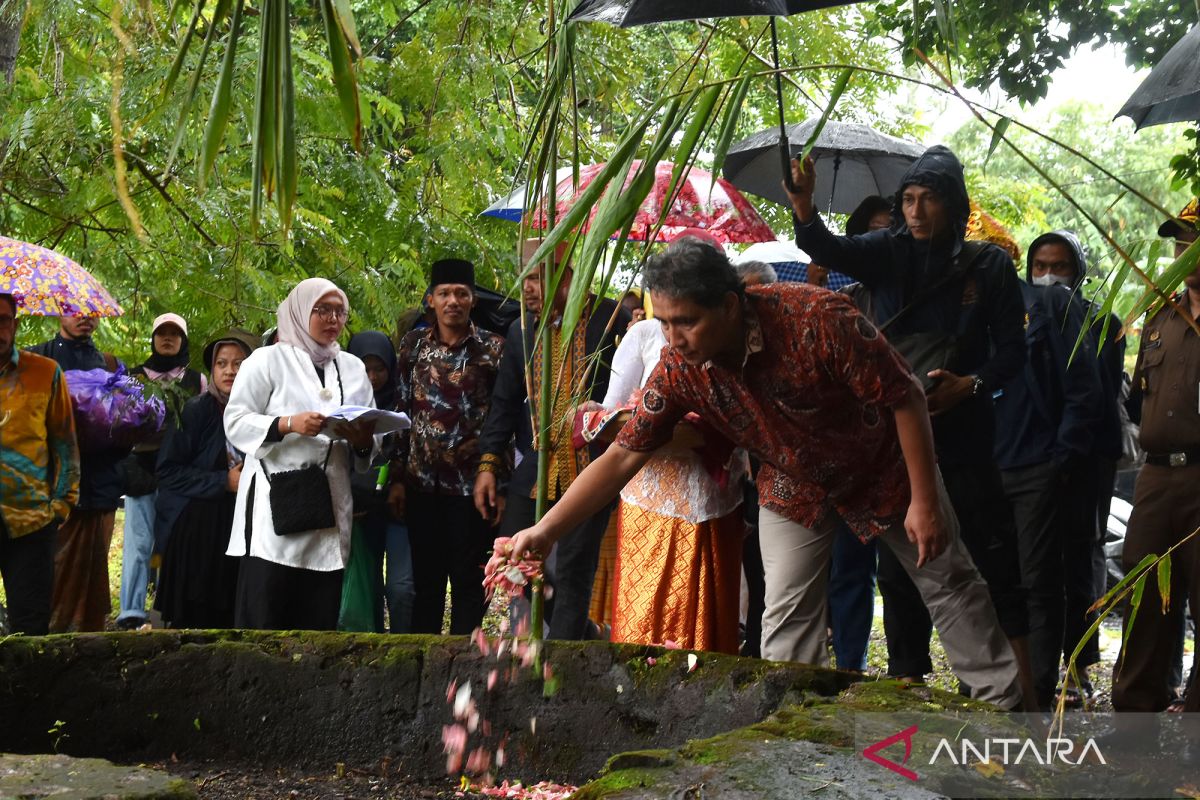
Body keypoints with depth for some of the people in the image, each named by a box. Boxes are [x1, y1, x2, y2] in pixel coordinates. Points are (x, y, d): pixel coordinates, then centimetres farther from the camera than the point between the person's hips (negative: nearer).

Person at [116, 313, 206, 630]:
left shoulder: (196, 380, 14)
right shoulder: (133, 377, 14)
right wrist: (128, 466, -2)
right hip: (142, 467, 0)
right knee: (139, 540, -8)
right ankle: (131, 613, -11)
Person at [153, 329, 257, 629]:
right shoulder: (194, 412, -2)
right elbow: (168, 472, -7)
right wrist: (224, 481, -12)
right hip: (196, 536, -3)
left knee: (234, 621, -1)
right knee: (194, 621, -3)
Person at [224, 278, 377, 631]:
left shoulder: (354, 368, 18)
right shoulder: (268, 360, 3)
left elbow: (369, 441, 15)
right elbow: (235, 422, -5)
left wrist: (363, 441, -9)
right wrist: (288, 424, -19)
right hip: (275, 502, -5)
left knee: (319, 619, 4)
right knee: (263, 616, -8)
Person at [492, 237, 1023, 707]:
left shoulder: (816, 318, -38)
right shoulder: (680, 368, -25)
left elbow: (905, 398, -28)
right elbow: (624, 455, -18)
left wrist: (926, 500, -25)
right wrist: (546, 530, -23)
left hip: (882, 464, -2)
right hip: (793, 486, 2)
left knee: (947, 581, 9)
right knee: (787, 616, -4)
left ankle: (1004, 703, 27)